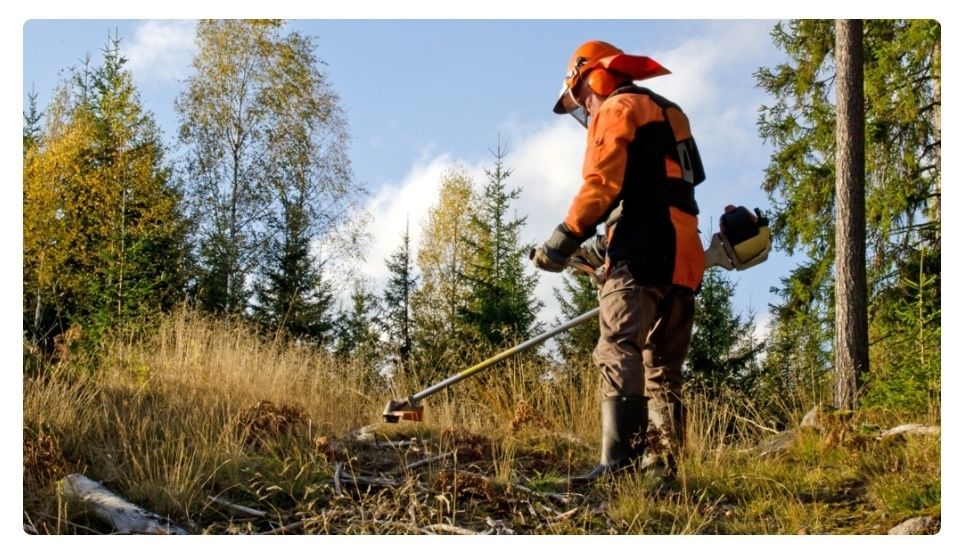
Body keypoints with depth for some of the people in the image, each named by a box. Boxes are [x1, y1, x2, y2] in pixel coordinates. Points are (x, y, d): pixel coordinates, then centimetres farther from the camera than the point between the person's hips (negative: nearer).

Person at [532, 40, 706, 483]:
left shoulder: (617, 108, 3)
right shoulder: (666, 114, 31)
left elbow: (603, 184, -12)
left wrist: (565, 239, -10)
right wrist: (601, 244, 28)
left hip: (641, 255, -10)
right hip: (680, 256, 10)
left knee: (618, 353, -18)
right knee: (662, 366, 10)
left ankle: (619, 461, -30)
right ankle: (662, 465, 7)